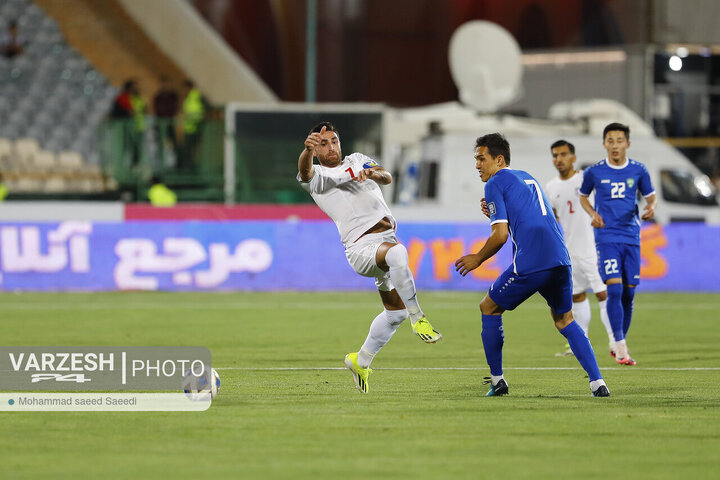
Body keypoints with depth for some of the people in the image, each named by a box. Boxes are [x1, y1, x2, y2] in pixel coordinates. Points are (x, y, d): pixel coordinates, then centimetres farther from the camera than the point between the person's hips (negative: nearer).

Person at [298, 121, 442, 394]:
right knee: (397, 252, -40)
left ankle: (360, 361, 32)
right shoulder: (316, 176, 5)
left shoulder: (357, 161, 19)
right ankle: (417, 318, -31)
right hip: (361, 246, -6)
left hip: (388, 236, 6)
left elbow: (387, 177, 2)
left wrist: (372, 174, -23)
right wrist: (308, 150, -45)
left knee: (395, 311, 14)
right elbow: (305, 170, -21)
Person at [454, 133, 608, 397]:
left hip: (530, 264, -7)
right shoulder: (527, 178, 26)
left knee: (488, 307, 13)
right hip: (560, 260, 7)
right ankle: (597, 383, 4)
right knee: (564, 320, 20)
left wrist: (477, 259, 8)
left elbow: (500, 235, -6)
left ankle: (497, 380, 14)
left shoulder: (495, 183, 2)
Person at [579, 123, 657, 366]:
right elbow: (583, 196, 16)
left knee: (629, 293, 5)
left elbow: (651, 196, 15)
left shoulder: (638, 170, 3)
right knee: (615, 289, -16)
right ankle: (621, 348, -14)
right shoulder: (594, 172, 0)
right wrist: (593, 214, -3)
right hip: (607, 237, -3)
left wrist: (651, 207, -8)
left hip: (631, 238, 3)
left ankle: (620, 343, 21)